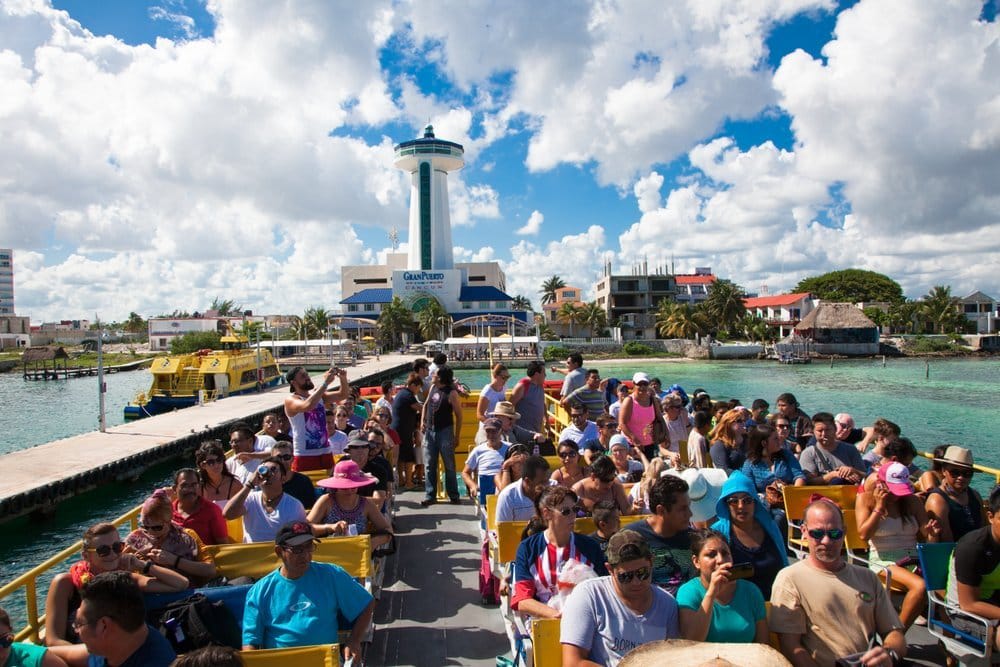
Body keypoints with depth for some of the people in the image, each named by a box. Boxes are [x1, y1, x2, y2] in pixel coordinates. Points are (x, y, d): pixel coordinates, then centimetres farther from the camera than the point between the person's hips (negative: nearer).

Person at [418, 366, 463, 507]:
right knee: (429, 465, 7)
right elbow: (426, 404, 20)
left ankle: (453, 495, 15)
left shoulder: (451, 393, -13)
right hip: (429, 431, 6)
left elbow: (459, 415, -8)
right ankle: (430, 495, 15)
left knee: (449, 465, 4)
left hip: (445, 431, -6)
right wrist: (422, 420, 6)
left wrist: (457, 436, -8)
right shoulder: (433, 388, 5)